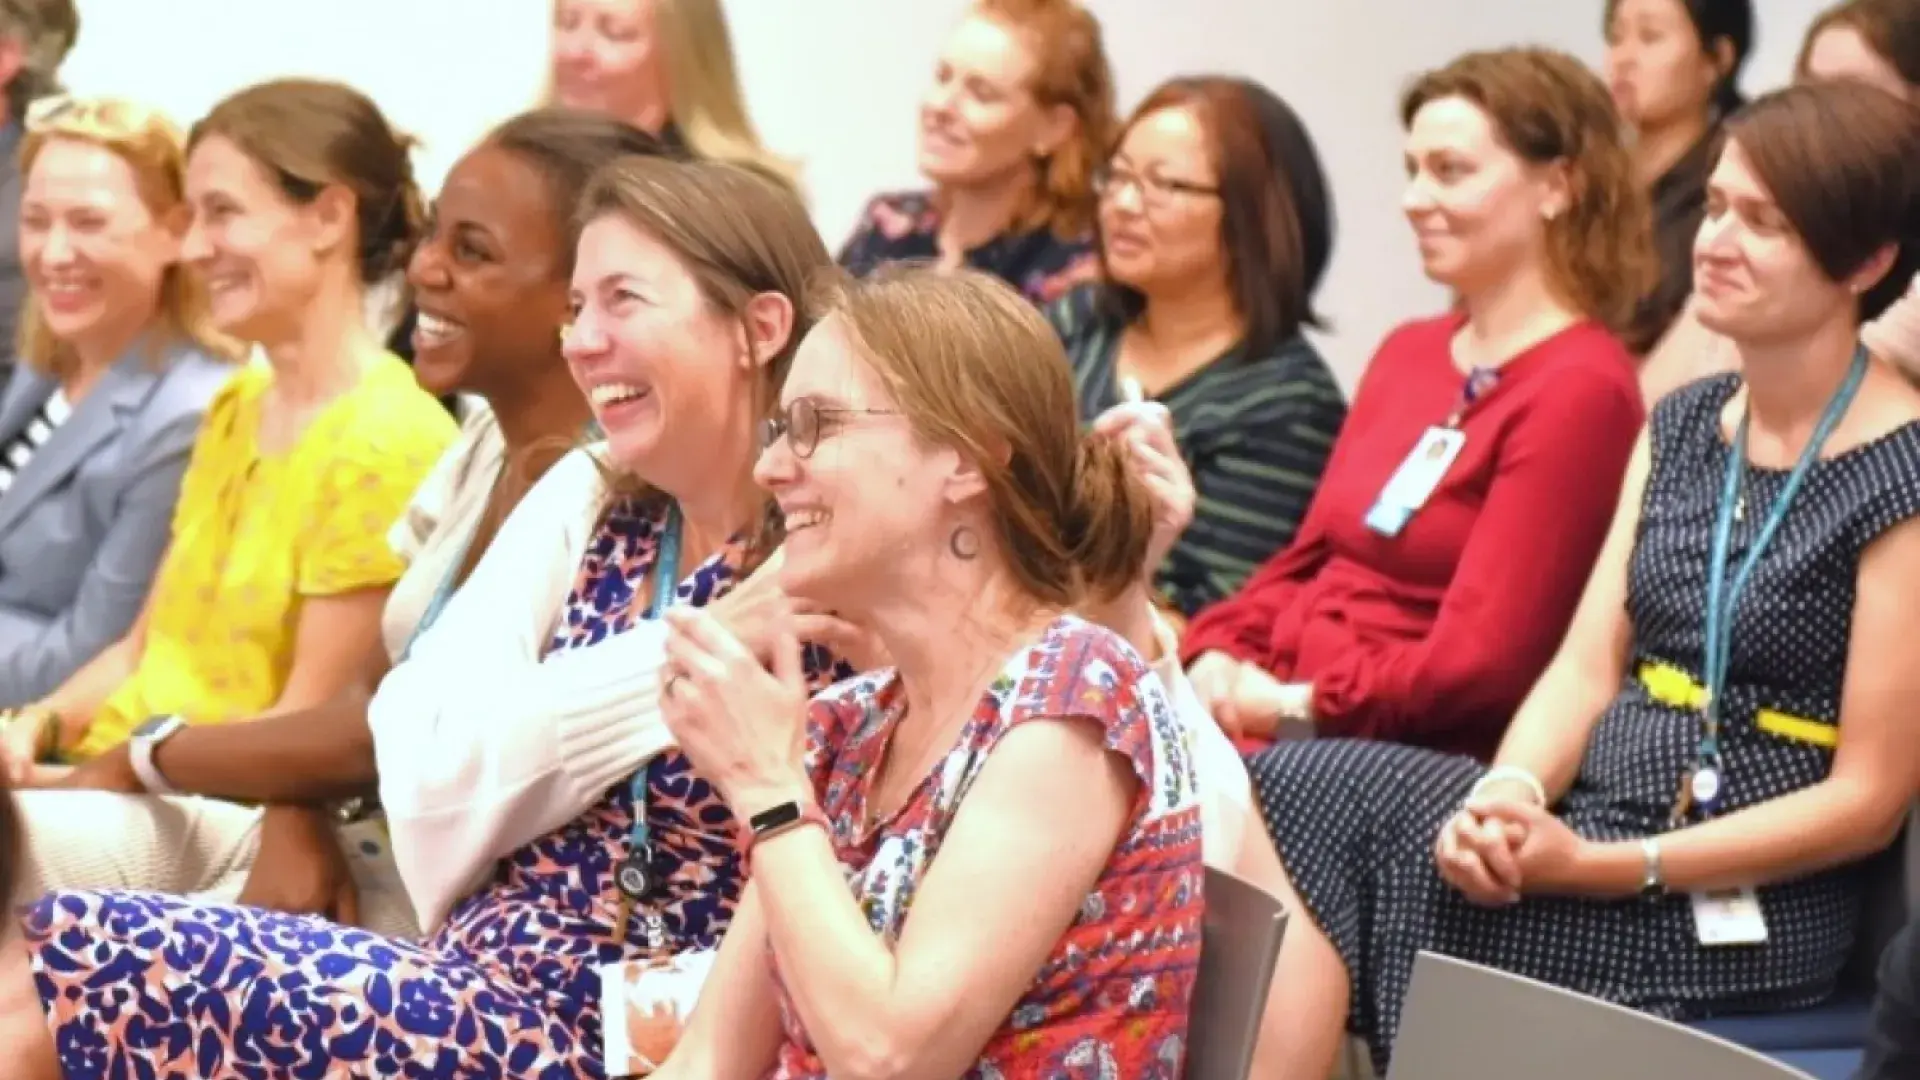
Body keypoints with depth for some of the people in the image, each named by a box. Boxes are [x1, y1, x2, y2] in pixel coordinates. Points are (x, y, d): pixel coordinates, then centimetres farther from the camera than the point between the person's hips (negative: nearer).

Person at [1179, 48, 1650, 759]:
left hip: (1418, 760, -8)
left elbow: (1477, 661, -15)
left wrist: (1297, 708, -13)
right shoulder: (1408, 354, 18)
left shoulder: (1577, 389, -10)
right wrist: (1217, 658, -1)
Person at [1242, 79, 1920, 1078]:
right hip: (1591, 821, 7)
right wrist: (1511, 796, -15)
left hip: (1752, 905, -7)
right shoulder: (1683, 426, 12)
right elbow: (1585, 669, 8)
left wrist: (1604, 868, -19)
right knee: (1289, 790, -18)